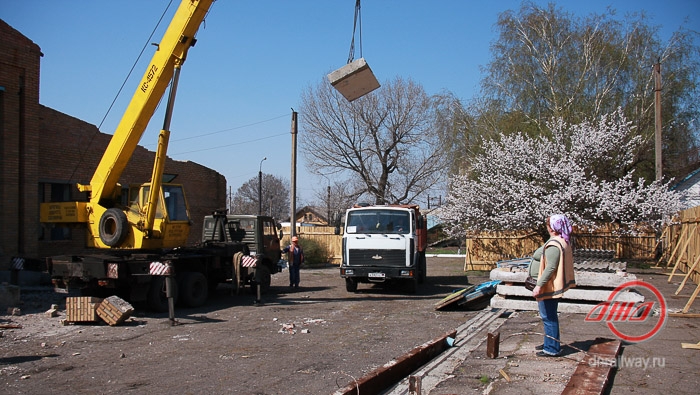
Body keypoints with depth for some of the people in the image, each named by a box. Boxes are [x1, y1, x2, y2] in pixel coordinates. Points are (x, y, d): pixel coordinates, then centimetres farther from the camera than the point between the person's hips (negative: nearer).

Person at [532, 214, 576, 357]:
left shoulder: (553, 245, -22)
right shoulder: (564, 242, 9)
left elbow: (550, 268, -26)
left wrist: (539, 285, -24)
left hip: (549, 287, -10)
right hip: (555, 286, 10)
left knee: (549, 318, -2)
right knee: (551, 317, 20)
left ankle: (552, 348, 4)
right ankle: (551, 344, 32)